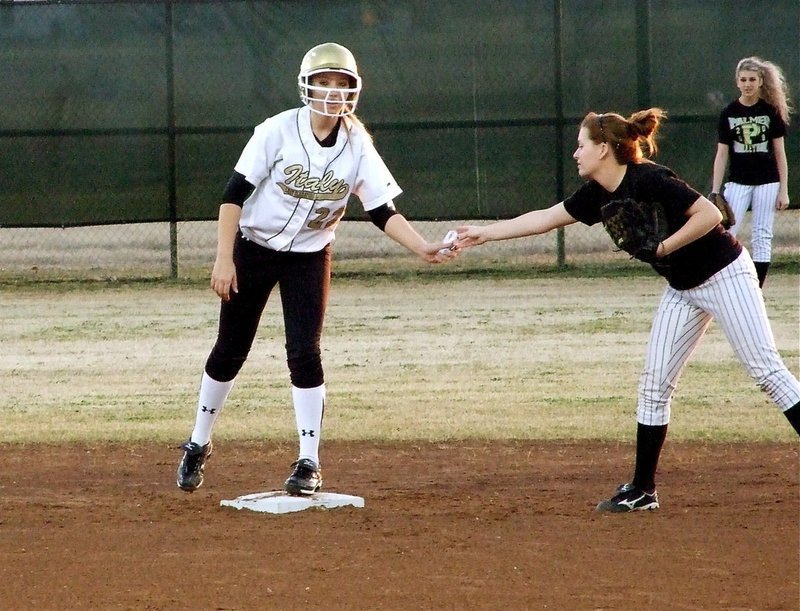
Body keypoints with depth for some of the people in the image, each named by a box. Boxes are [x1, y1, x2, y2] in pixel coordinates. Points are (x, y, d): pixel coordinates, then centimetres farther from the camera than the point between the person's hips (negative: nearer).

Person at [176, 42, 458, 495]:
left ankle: (309, 464, 0)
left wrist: (423, 249, -26)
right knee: (230, 351, 6)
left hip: (310, 258, 1)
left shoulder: (357, 145, -10)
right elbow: (236, 194, -15)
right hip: (255, 249, -1)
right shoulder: (279, 131, -17)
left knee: (305, 353, -10)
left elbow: (383, 211, -11)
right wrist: (224, 258, -20)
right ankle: (199, 445, 25)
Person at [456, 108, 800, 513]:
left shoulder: (648, 180, -24)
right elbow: (544, 219, 12)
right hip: (682, 289, 9)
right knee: (654, 383, 5)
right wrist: (483, 234, 14)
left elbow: (710, 214, -25)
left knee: (766, 369, -12)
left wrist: (663, 247, -25)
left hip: (724, 274, -9)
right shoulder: (599, 195, 1)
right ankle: (642, 491, 10)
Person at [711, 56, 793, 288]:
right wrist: (715, 192, -1)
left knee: (762, 238, 1)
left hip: (767, 182, -1)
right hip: (738, 182, 1)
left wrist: (784, 190, -2)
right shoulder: (728, 113, 1)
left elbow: (779, 152, 1)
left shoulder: (771, 111, -1)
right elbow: (722, 154, 3)